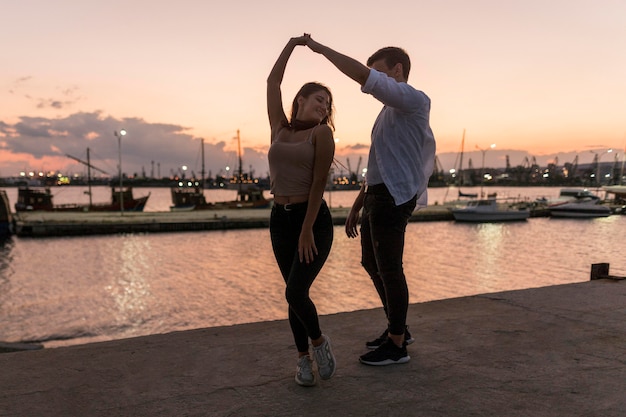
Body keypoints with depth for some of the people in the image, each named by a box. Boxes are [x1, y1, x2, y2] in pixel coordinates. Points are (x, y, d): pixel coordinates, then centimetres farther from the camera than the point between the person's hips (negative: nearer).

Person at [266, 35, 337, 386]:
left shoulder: (321, 133, -3)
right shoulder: (280, 128, 10)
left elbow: (319, 183, -10)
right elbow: (273, 83, 10)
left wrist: (307, 230, -16)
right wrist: (292, 45, 7)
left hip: (315, 220, -4)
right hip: (280, 219, 5)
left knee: (296, 292, -14)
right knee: (295, 294, 8)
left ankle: (320, 340, 14)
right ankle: (304, 358, 24)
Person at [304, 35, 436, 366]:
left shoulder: (414, 100, -9)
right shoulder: (390, 112, 22)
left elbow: (362, 74, -22)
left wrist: (321, 48, -11)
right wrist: (357, 206, 20)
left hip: (393, 198, -10)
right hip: (378, 196, 10)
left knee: (389, 268, -2)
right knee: (371, 263, 18)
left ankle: (396, 345, 12)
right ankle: (397, 328, 32)